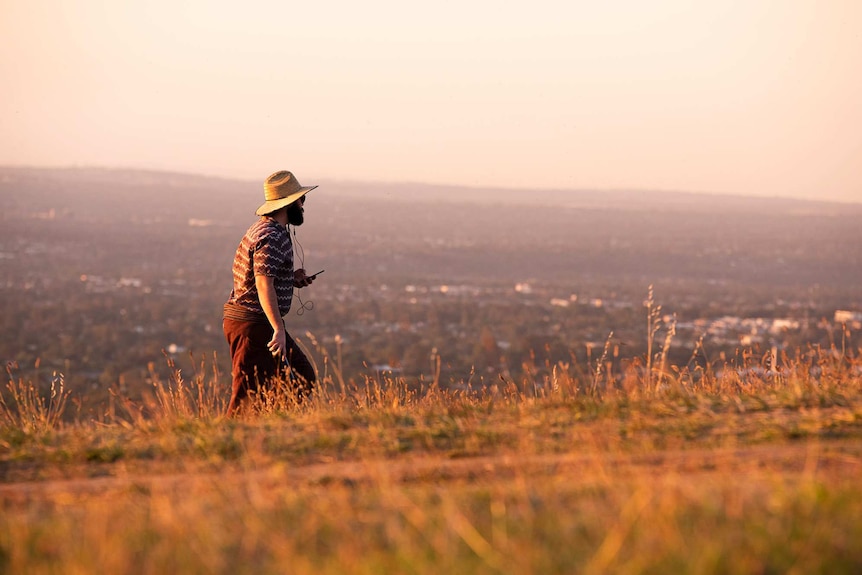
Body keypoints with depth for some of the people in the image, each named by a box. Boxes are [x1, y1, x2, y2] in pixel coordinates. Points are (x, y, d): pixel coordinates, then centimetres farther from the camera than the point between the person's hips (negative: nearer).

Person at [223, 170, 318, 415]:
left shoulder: (265, 229, 15)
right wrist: (278, 330, -34)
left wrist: (291, 278, 14)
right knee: (248, 396, -8)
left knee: (303, 377, 12)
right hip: (252, 324, -10)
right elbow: (263, 284, -29)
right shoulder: (271, 237, -18)